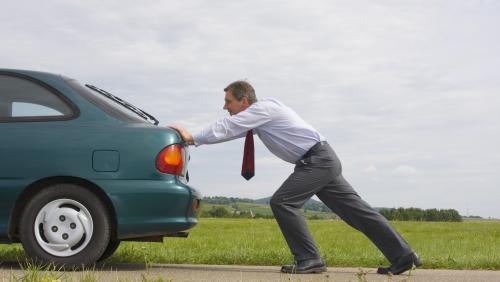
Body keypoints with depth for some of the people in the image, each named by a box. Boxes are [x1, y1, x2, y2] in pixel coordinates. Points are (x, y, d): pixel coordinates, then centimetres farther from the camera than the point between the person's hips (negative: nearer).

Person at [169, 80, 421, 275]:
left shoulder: (262, 108, -13)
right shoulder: (254, 117, 15)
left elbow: (225, 128, -15)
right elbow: (228, 128, 17)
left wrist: (193, 138, -7)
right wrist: (193, 138, 11)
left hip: (317, 160, -10)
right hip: (323, 161, 10)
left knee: (282, 202, -14)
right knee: (354, 210, 8)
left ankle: (309, 260, -7)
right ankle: (403, 256, 11)